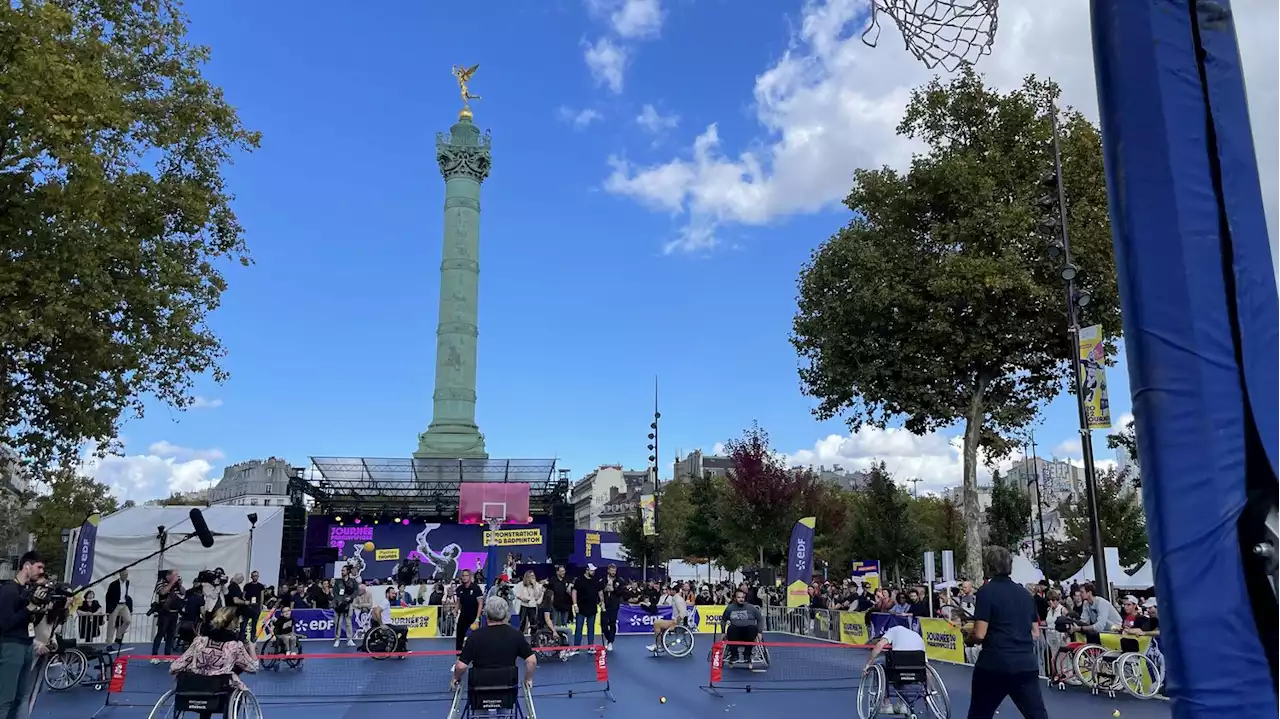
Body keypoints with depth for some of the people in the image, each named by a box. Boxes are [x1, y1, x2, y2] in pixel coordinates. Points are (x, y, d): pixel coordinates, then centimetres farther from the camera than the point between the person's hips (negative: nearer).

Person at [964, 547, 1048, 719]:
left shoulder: (986, 591, -8)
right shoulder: (1024, 593, 11)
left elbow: (979, 635, -13)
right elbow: (1035, 633, 17)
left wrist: (968, 632, 7)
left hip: (994, 664, -5)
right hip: (1027, 664, 5)